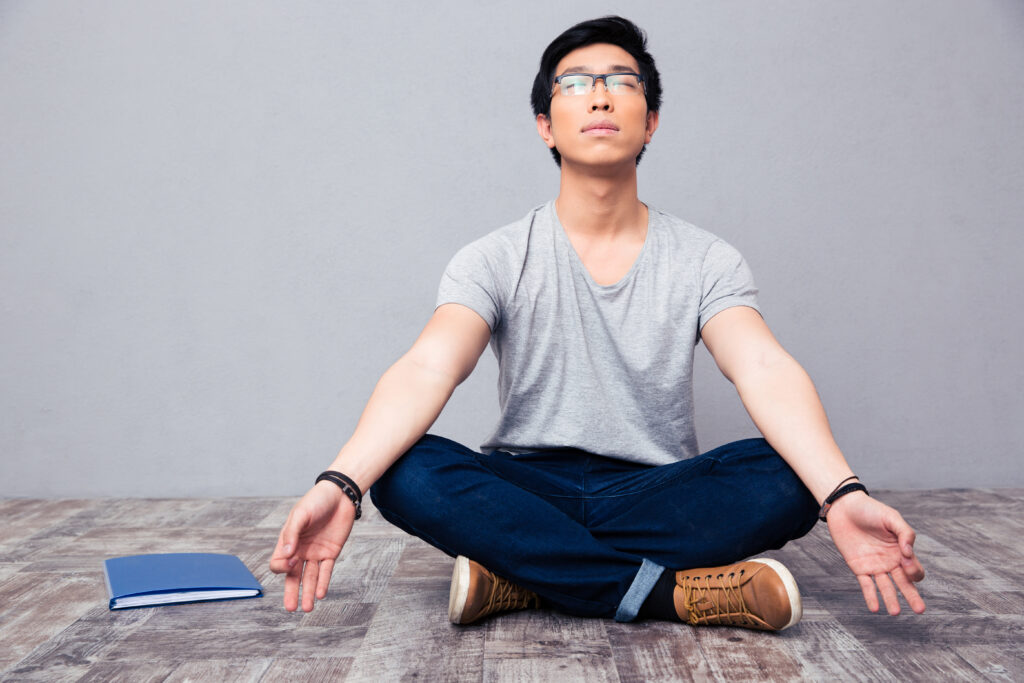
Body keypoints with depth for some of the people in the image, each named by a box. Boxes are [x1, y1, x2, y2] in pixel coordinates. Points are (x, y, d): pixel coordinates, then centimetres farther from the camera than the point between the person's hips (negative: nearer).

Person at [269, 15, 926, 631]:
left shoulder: (706, 261, 0)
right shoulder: (496, 261, -2)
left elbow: (767, 371, -17)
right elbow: (427, 369, -19)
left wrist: (843, 497, -36)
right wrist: (339, 486, -38)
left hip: (661, 496, 1)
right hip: (524, 493, 0)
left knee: (789, 474, -27)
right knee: (406, 470, -29)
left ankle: (522, 578, -26)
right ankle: (677, 592, -28)